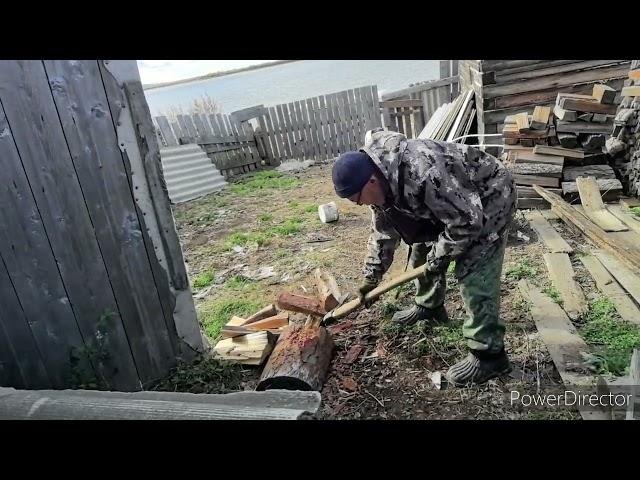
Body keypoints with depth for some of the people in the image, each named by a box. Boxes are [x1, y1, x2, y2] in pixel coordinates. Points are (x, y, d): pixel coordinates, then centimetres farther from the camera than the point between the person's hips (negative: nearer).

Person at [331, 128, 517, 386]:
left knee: (474, 276, -14)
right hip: (447, 205, 9)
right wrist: (371, 276, 3)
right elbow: (383, 232, 3)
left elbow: (467, 222, -33)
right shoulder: (381, 183, -10)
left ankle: (489, 355, -3)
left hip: (487, 199, -9)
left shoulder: (423, 171, -40)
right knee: (422, 251, 17)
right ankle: (429, 306, 40)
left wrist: (439, 258, -20)